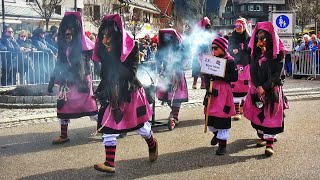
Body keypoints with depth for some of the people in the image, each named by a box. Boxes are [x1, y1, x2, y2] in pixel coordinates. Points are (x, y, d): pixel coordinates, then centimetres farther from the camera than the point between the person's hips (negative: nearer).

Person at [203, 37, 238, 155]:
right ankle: (216, 133, 43)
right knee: (210, 115, 13)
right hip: (212, 91, 5)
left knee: (222, 117, -6)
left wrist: (220, 77, -22)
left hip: (223, 91, -5)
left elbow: (234, 77, -13)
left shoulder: (230, 61, -7)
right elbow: (206, 75, 4)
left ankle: (222, 144, 3)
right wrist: (208, 88, -11)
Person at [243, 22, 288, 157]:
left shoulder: (278, 54, -6)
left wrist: (264, 87, -17)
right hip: (256, 88, 4)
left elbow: (277, 74, -11)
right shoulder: (255, 53, 7)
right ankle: (262, 136, 23)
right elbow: (252, 71, 3)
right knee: (258, 113, 7)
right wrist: (257, 87, -11)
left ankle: (270, 143, -6)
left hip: (272, 89, -4)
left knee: (270, 114, -6)